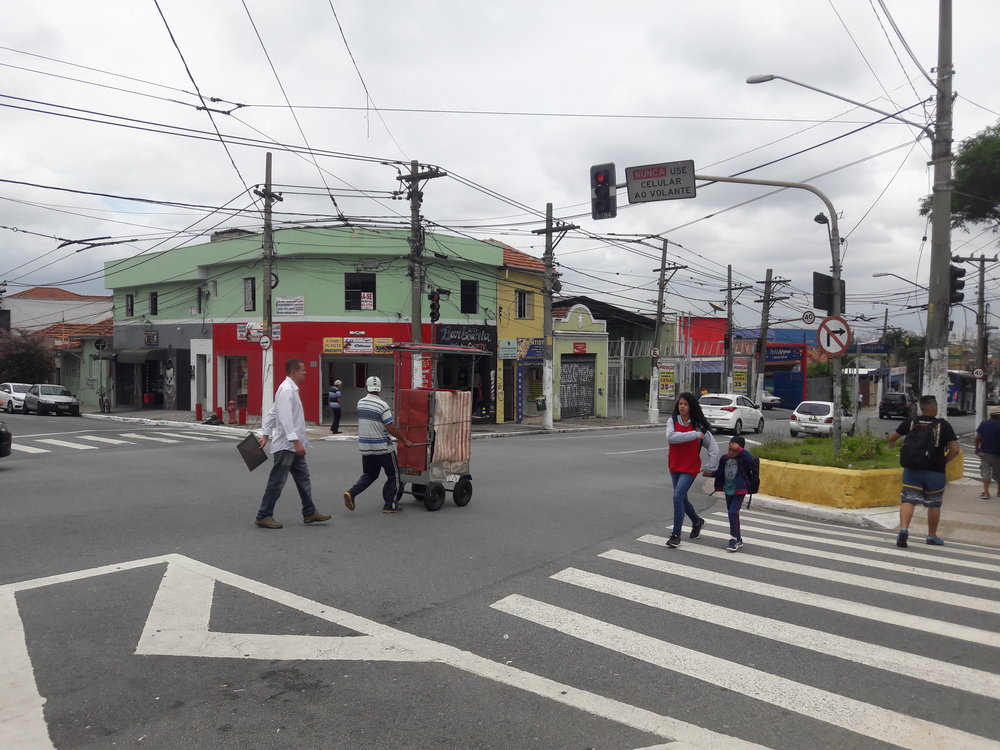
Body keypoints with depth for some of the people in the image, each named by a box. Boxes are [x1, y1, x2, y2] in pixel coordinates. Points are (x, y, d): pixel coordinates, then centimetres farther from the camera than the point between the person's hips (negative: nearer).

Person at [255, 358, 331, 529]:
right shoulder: (287, 390, -16)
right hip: (286, 446, -10)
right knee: (277, 482, -3)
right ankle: (263, 516, 6)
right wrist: (296, 441, -27)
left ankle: (310, 513, 19)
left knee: (303, 478, 13)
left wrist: (266, 435, 18)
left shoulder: (291, 389, 15)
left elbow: (272, 413, 19)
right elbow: (285, 418, -24)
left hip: (293, 446, 10)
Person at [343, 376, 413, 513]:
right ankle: (389, 505, 9)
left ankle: (351, 493, -2)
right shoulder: (382, 405, -16)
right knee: (393, 475, 9)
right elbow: (391, 429, -17)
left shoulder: (360, 403, 4)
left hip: (364, 446, 6)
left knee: (369, 474, 18)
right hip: (382, 447, -6)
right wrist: (405, 441, -6)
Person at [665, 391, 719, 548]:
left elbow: (714, 448, -2)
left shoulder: (699, 426, -8)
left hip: (690, 468, -4)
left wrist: (709, 468, -1)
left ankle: (676, 535, -9)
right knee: (682, 498, 17)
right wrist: (694, 435, -24)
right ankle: (697, 522, 46)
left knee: (678, 495, -18)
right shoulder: (672, 421, -2)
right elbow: (671, 437, -23)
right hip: (674, 466, 4)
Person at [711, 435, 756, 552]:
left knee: (733, 512, -18)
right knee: (732, 514, 15)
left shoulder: (743, 459, -12)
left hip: (739, 491, -7)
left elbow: (752, 460, -35)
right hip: (728, 491, 7)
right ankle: (738, 539, 30)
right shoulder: (725, 458, 3)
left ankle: (734, 540, -8)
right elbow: (720, 472, 16)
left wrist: (739, 449, -34)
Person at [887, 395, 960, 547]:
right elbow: (955, 450, -8)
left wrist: (891, 445, 32)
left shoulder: (910, 422, 0)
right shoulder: (943, 425, -4)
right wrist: (943, 462, 7)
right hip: (935, 472, 0)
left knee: (908, 500, -1)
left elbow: (892, 438, 10)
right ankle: (932, 536, 27)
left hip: (912, 470, 1)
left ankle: (903, 528, -22)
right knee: (934, 504, 15)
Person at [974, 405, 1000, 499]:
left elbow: (977, 438, -4)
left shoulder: (983, 424, -5)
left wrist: (977, 448, 8)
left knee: (985, 471, 4)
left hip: (984, 452, 1)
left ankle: (986, 492, -3)